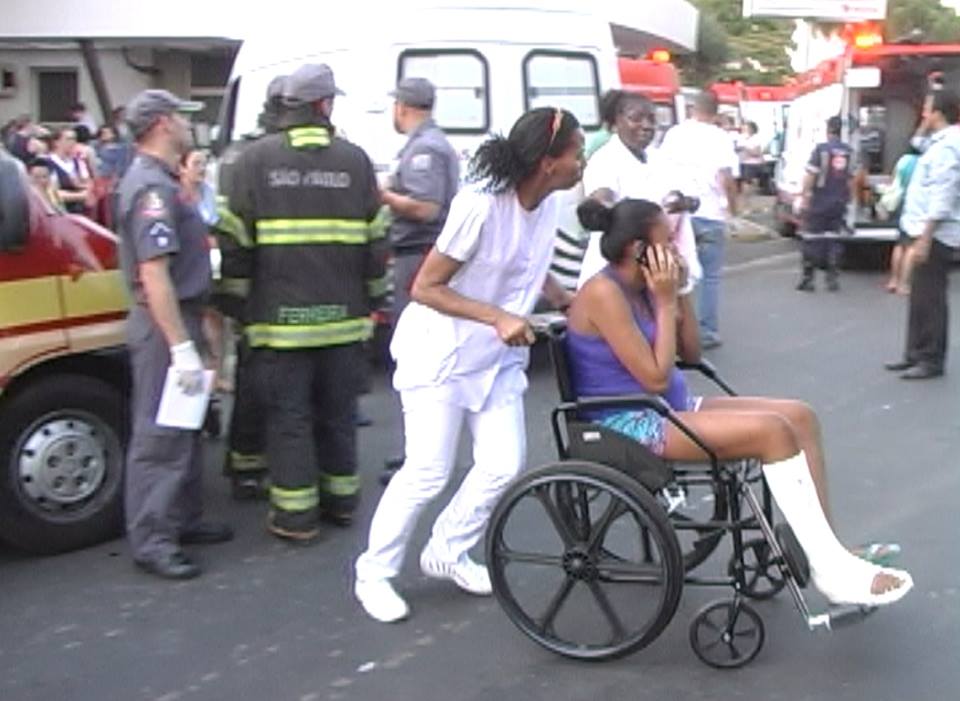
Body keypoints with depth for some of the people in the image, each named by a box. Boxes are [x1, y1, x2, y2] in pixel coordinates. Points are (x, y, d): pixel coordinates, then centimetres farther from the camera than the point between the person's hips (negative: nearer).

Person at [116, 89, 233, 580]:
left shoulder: (157, 180, 15)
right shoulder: (151, 187, -19)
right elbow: (154, 274, -27)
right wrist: (181, 346, -29)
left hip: (179, 319, 11)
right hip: (165, 325, -11)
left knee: (184, 428, 18)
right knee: (160, 435, -5)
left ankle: (183, 520, 29)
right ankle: (152, 540, 1)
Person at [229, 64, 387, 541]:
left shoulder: (256, 158, -2)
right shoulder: (355, 160, 2)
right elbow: (375, 239, 6)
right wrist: (374, 297, 17)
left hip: (280, 314, -2)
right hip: (341, 313, 2)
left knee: (288, 414, 5)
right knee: (338, 411, 16)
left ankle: (295, 514, 8)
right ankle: (341, 499, 27)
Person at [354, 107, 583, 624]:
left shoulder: (549, 204, -3)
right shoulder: (480, 206, -26)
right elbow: (425, 287, -21)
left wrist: (573, 303, 1)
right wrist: (498, 317, -29)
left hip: (499, 358, 7)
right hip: (441, 353, -7)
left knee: (504, 464, 0)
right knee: (428, 472, -6)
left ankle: (447, 553, 23)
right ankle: (374, 573, 13)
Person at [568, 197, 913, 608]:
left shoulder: (640, 287, 9)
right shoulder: (604, 294, -18)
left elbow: (691, 354, 13)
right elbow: (655, 378, -21)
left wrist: (680, 292, 2)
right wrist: (666, 302, -15)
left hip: (671, 408, 9)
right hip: (629, 425, -9)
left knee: (800, 416, -3)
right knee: (773, 431, -23)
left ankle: (825, 551, -4)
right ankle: (830, 570, -16)